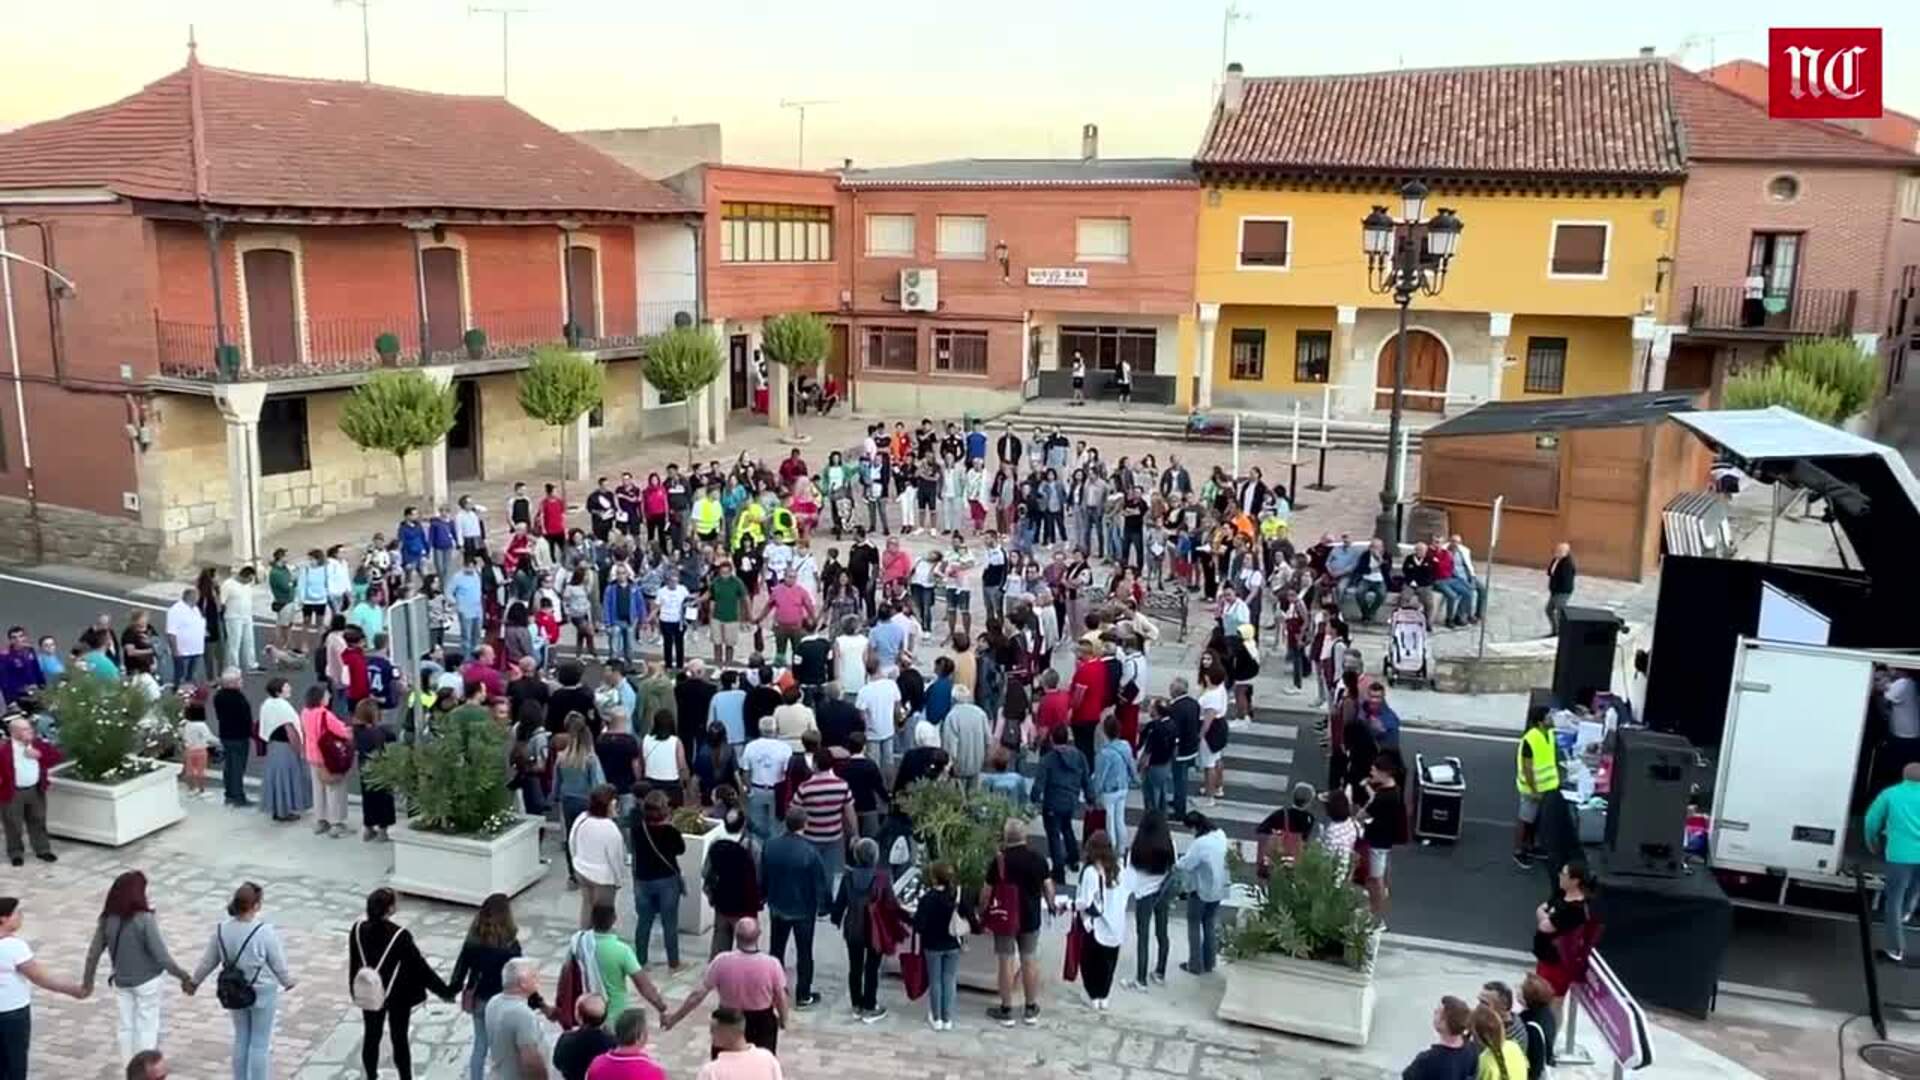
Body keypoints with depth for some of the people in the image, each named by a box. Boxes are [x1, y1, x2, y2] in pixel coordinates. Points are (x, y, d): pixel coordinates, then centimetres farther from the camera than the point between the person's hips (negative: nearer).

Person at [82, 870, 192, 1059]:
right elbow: (161, 956, -20)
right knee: (147, 1029, 7)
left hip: (121, 982, 5)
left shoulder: (107, 920, -6)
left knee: (126, 1027, 16)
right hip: (146, 982, -5)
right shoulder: (144, 919, -22)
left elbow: (94, 952, 2)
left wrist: (87, 979, 18)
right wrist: (182, 975, -10)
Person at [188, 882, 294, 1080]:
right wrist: (287, 981, 7)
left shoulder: (222, 929, -12)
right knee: (260, 1043, 9)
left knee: (241, 1038, 22)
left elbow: (208, 961, 0)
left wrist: (195, 981, 20)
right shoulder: (265, 932, -26)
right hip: (263, 993, -5)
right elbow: (278, 963, -13)